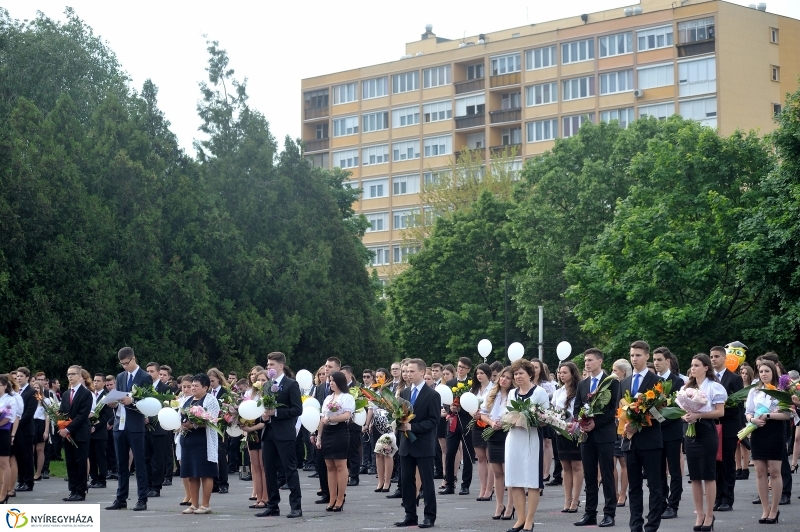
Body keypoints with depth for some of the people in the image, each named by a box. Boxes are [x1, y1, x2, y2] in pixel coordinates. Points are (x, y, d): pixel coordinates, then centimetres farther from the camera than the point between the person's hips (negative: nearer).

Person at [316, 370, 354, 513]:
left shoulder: (347, 397, -3)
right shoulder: (328, 398, 18)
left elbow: (347, 415, -16)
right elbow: (322, 419, 17)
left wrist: (330, 418, -25)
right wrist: (319, 437, 12)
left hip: (340, 431, -7)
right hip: (326, 432, 7)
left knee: (340, 466, -4)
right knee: (330, 467, 6)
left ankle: (340, 500, 0)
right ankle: (332, 500, 8)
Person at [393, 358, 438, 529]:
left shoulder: (432, 395, -8)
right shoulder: (404, 393, 10)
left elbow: (433, 421, -12)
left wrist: (412, 427, -20)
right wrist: (399, 422, -7)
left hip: (423, 445, -6)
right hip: (406, 444, 6)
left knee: (427, 481, 0)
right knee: (407, 481, 7)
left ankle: (429, 516, 6)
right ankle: (410, 515, 13)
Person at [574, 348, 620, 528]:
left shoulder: (612, 382, -3)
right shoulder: (582, 384, 14)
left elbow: (615, 408, -9)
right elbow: (576, 408, 14)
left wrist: (596, 422, -15)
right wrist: (581, 423, -5)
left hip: (604, 434, -5)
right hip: (587, 435, 5)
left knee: (607, 475, -3)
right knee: (589, 476, 7)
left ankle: (609, 514, 1)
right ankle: (590, 513, 10)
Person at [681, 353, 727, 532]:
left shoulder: (714, 387, -5)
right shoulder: (687, 387, 12)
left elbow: (720, 412, -9)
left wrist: (698, 415, -18)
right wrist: (685, 416, -7)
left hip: (707, 432, -5)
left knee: (708, 475, -1)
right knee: (695, 476, 6)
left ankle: (709, 515, 5)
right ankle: (699, 514, 13)